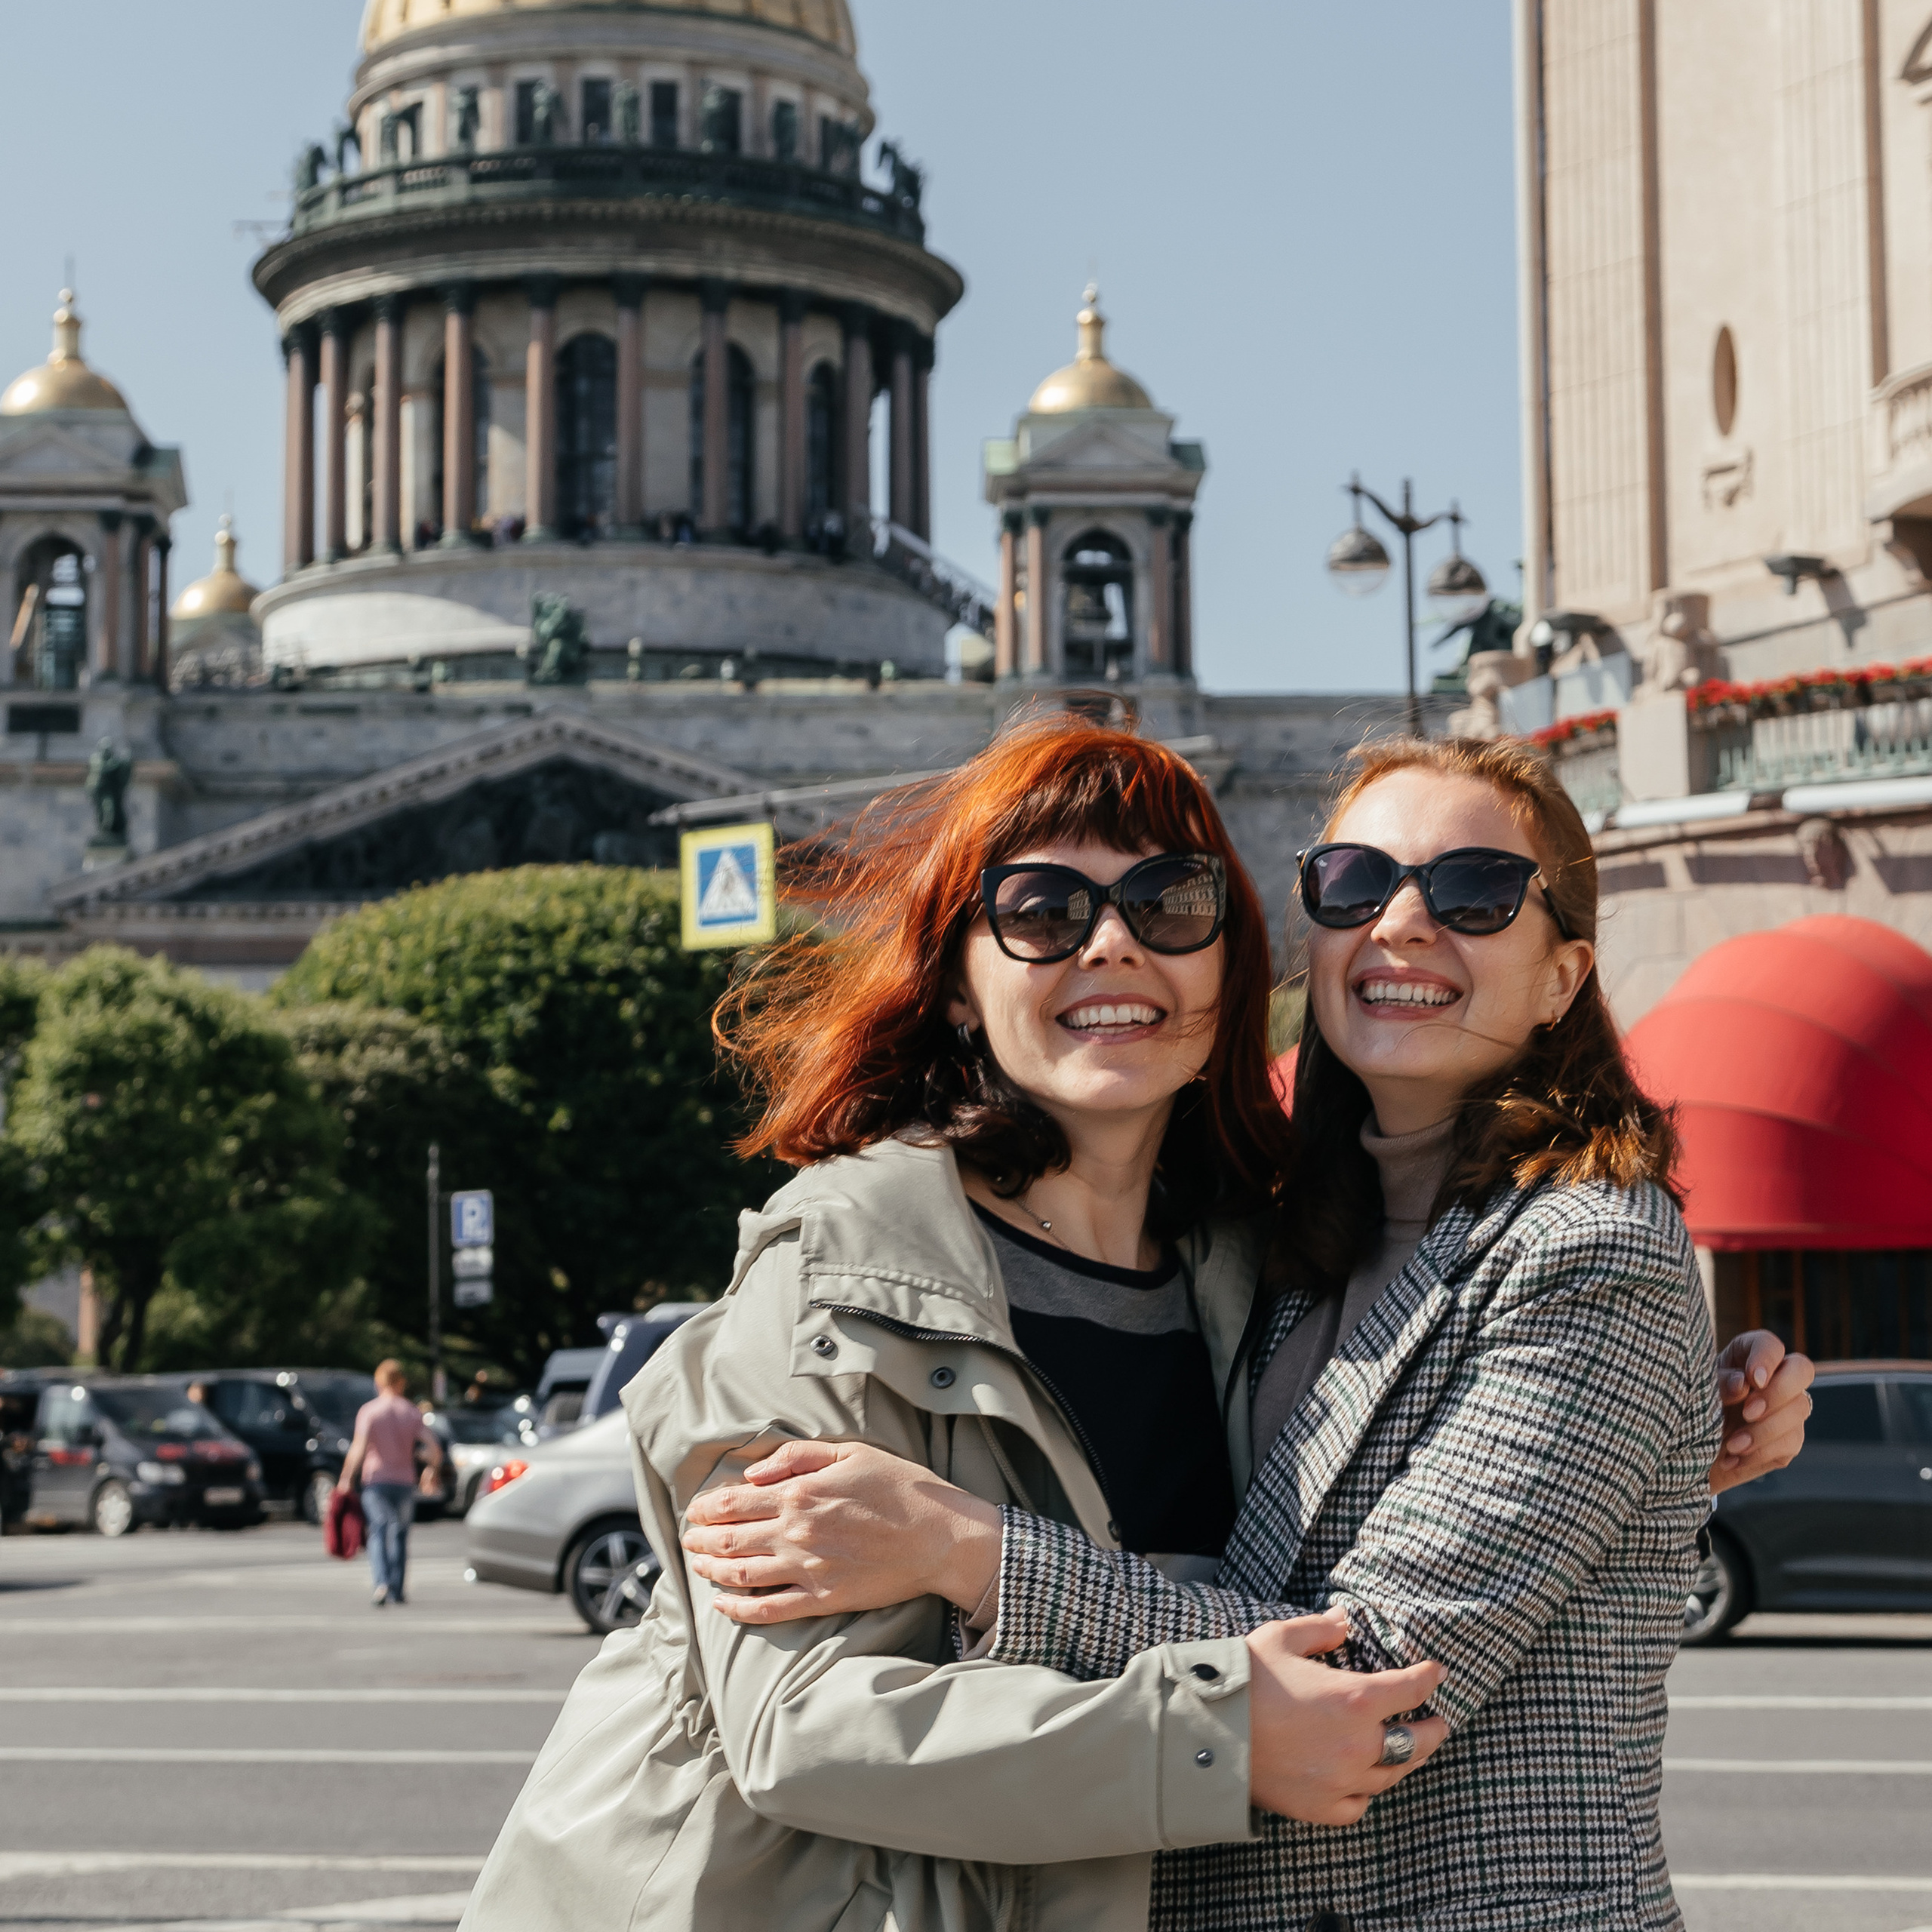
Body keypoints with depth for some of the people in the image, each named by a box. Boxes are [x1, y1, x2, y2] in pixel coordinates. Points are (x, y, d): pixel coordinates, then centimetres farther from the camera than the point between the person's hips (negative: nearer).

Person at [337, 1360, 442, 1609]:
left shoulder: (368, 1411, -4)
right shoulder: (412, 1412, 3)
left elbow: (359, 1448, -17)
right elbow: (434, 1449, -2)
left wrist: (346, 1479, -12)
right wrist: (430, 1472, 14)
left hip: (376, 1479, -2)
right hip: (404, 1482, 2)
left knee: (378, 1532, -4)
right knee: (400, 1535, 14)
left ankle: (381, 1583, -25)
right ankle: (397, 1590, 15)